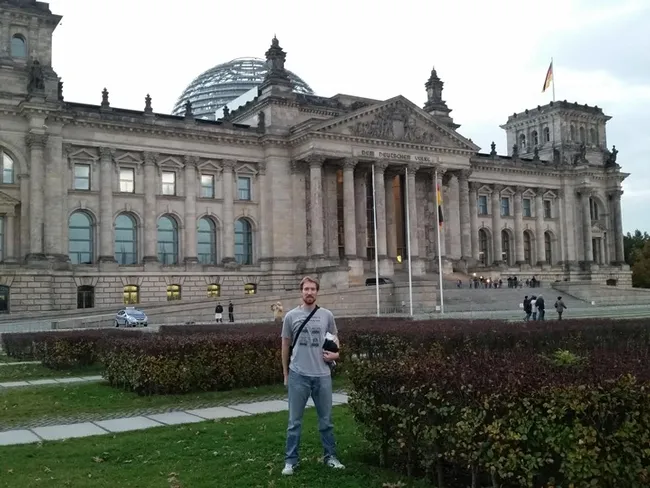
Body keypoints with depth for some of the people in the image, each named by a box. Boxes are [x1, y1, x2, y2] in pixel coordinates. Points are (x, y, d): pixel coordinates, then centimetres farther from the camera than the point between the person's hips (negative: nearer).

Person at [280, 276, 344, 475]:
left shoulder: (326, 315, 3)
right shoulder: (291, 316, 0)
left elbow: (334, 339, 15)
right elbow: (286, 345, 8)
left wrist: (336, 353, -7)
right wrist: (285, 374, 10)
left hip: (322, 375, 1)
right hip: (298, 375, -1)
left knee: (326, 420, 12)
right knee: (295, 421, 6)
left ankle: (330, 457, 25)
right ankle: (290, 460, 15)